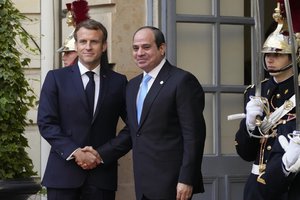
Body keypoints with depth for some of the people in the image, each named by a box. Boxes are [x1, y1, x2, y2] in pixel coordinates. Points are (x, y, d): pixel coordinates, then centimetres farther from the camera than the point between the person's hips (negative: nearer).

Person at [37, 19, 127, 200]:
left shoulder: (118, 82, 8)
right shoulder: (56, 78, 5)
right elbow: (46, 123, -2)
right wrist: (76, 153, -11)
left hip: (102, 173, 1)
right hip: (63, 172, -1)